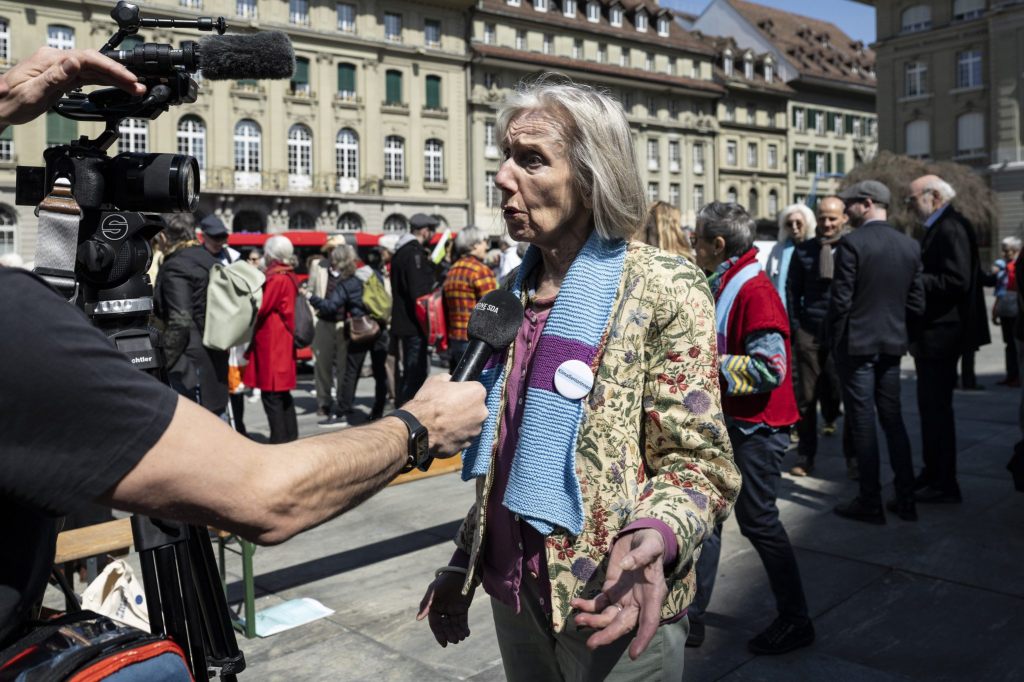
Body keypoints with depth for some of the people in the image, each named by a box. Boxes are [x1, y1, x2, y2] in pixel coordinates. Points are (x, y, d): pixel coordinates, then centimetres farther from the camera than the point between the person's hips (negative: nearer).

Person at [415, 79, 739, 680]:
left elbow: (697, 461, -14)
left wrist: (654, 535, -33)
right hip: (515, 594, 6)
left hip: (612, 606, -5)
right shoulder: (518, 292, 4)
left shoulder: (664, 288, -14)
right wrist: (463, 564, 14)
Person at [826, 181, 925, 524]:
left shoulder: (852, 243, -14)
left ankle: (870, 502, 9)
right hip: (893, 344, 6)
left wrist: (835, 341, -2)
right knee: (893, 419, 14)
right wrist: (899, 330, 18)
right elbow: (916, 302, 6)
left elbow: (840, 300, -14)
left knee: (862, 423, 2)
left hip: (857, 344, -6)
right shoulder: (910, 245, 5)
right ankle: (905, 499, 19)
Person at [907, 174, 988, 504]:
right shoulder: (937, 229, 15)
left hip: (941, 333, -10)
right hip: (931, 332, 10)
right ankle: (933, 473, 28)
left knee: (936, 407, -4)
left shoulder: (952, 229, -16)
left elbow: (957, 281, -24)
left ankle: (944, 485, 5)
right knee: (931, 406, 17)